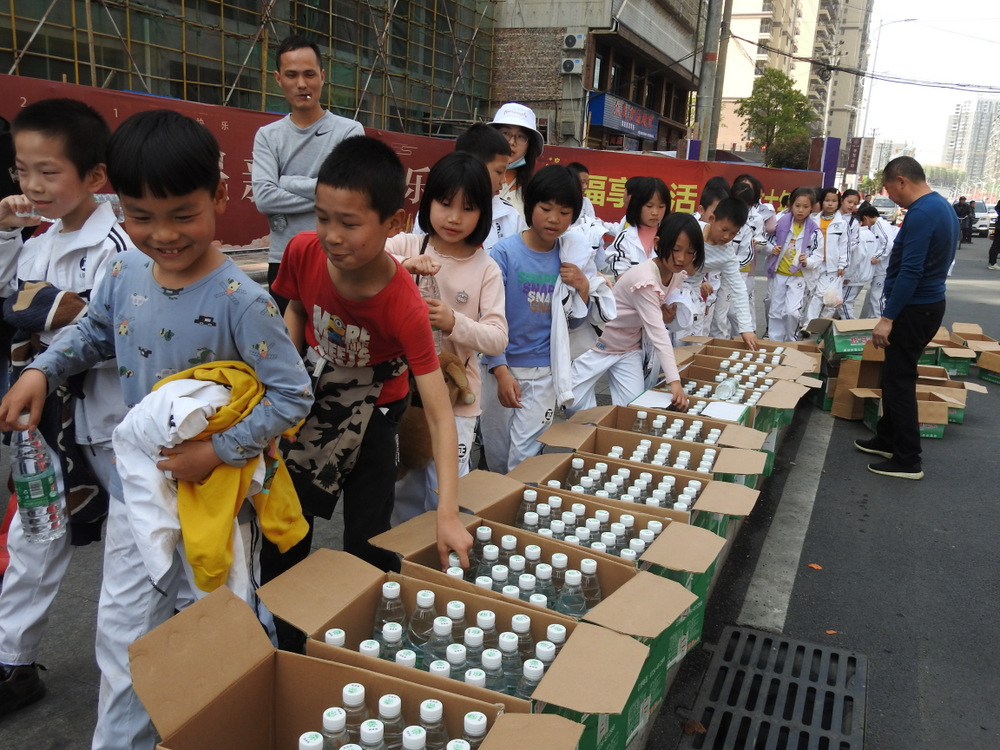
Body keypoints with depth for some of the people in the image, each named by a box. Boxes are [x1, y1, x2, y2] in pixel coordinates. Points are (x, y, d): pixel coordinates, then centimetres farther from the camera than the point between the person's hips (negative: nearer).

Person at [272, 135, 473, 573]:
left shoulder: (406, 308, -33)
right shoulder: (303, 251, -22)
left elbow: (439, 414, -34)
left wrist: (448, 513, -40)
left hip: (372, 412, -3)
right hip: (311, 397, 4)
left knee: (367, 543, -1)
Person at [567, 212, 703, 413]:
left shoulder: (678, 275, -5)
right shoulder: (644, 278, -30)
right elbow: (657, 332, -34)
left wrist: (668, 315, -17)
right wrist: (674, 381, -39)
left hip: (629, 347, 7)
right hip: (599, 342, -7)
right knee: (576, 404, -11)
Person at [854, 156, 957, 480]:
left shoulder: (921, 213, -20)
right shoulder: (942, 206, 12)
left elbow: (910, 271, -26)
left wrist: (887, 318, -24)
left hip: (914, 308, -10)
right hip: (929, 303, 10)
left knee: (899, 380, -3)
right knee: (895, 375, 19)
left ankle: (908, 461, 5)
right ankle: (888, 439, 31)